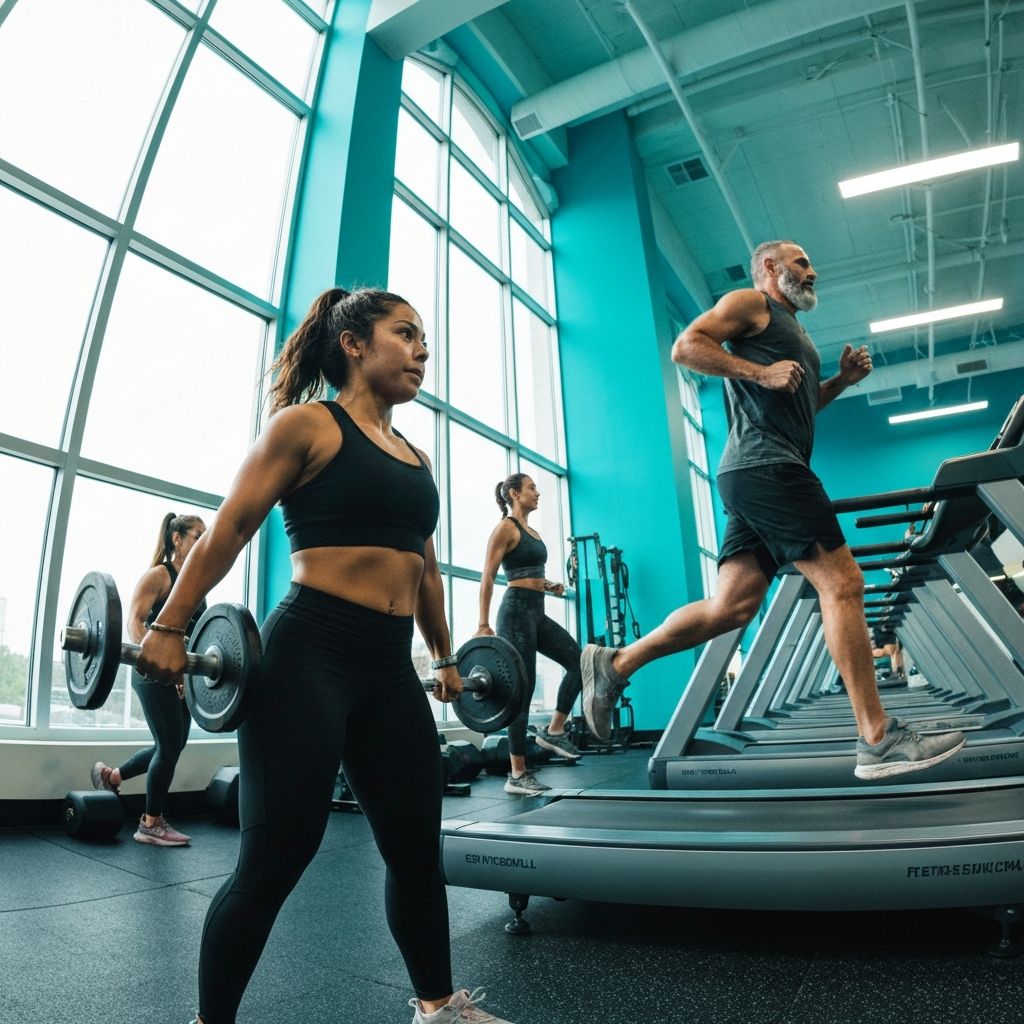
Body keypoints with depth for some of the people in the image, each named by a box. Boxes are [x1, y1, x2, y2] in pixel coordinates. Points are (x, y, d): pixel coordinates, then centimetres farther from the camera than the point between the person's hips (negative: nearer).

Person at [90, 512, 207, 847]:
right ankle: (151, 825, 12)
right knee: (170, 746, -4)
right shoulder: (158, 575, -9)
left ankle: (110, 776, 37)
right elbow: (134, 622, -17)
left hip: (183, 674, 8)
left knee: (171, 746, 14)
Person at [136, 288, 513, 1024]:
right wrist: (169, 627, -7)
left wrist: (446, 657, 25)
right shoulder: (309, 423, -1)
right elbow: (230, 529, -4)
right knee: (275, 857, 0)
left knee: (417, 844, 14)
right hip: (310, 655, -7)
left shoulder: (416, 457, 17)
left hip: (390, 668, 7)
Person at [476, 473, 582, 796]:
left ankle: (553, 730, 10)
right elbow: (487, 577, -13)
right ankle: (517, 775, 2)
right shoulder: (505, 528, -7)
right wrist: (483, 625, -18)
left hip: (537, 612, 8)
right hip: (517, 609, -8)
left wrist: (550, 586, 9)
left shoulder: (533, 533, 18)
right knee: (523, 688, -6)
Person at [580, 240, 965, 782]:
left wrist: (840, 380, 23)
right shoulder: (749, 302, 7)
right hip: (764, 465, -10)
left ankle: (614, 664, 4)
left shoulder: (791, 330, 35)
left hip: (764, 475, 10)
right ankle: (878, 741, -6)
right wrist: (762, 372, -14)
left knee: (733, 605, 0)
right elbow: (686, 346, -7)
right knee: (842, 582, -11)